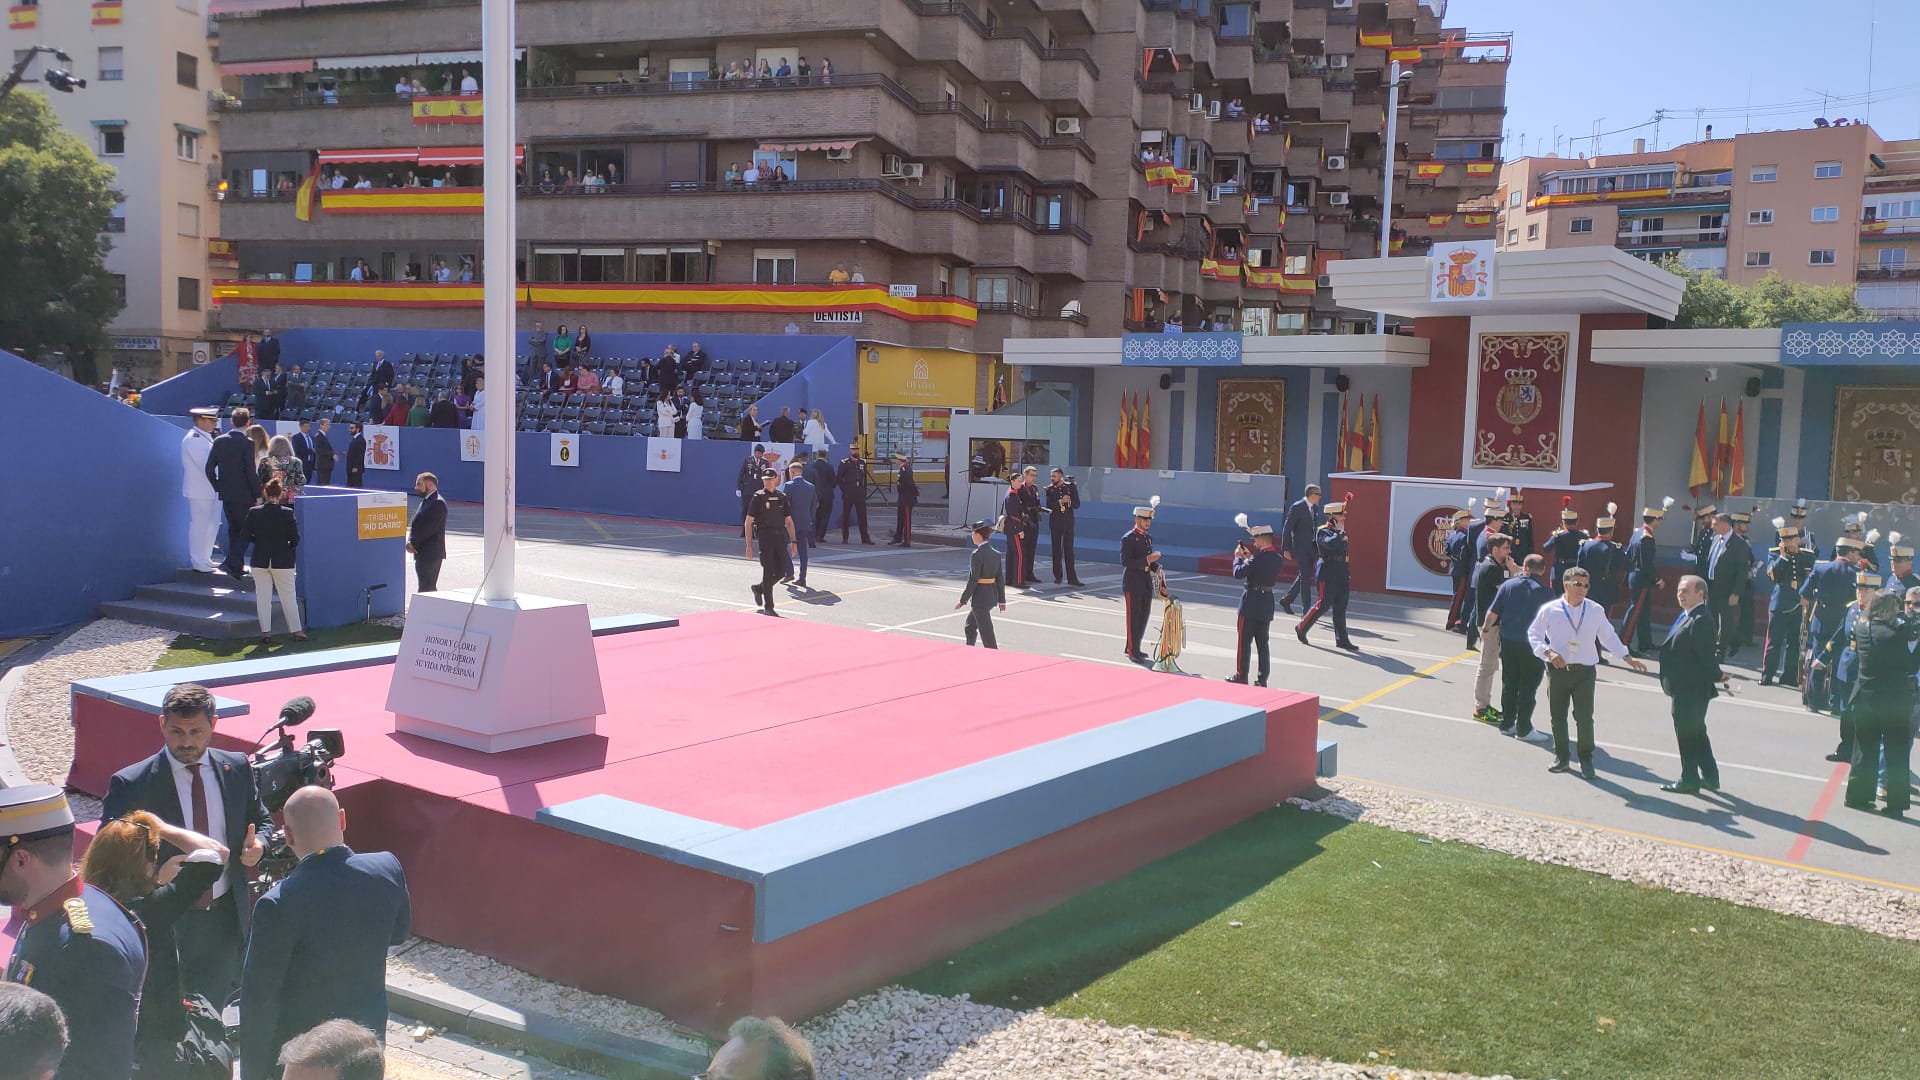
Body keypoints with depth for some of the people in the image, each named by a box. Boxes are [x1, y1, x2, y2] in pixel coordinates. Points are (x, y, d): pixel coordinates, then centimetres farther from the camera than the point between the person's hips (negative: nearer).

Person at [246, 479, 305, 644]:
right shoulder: (287, 512, -11)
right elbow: (295, 538, -8)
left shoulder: (253, 512, -5)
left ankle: (266, 632, 9)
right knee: (288, 596, 8)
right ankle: (296, 630, 12)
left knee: (263, 598, 9)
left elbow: (247, 537, -1)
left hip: (260, 561, 1)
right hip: (282, 561, -1)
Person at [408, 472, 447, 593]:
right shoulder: (425, 501, 18)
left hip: (430, 554, -9)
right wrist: (410, 542, -2)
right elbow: (415, 524, 15)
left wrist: (413, 543, -12)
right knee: (430, 588, 11)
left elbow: (429, 528, -19)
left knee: (426, 589, -11)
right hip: (423, 553, 9)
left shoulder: (438, 503, -12)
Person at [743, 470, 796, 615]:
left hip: (780, 537, 5)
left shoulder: (782, 497, 11)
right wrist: (749, 545, -8)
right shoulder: (758, 497, -1)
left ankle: (759, 588, 30)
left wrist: (793, 541, 8)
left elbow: (789, 521, 16)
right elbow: (748, 523, -2)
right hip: (765, 537, -5)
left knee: (781, 570, 4)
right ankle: (768, 606, 2)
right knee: (768, 571, -6)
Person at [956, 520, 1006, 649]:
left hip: (980, 597, -9)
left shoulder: (977, 555, -19)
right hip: (992, 595, 9)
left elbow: (973, 580, -18)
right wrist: (1002, 599, 15)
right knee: (970, 624, 24)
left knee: (986, 632, -2)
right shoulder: (995, 553, 4)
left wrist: (963, 600, -11)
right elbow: (1000, 578, 8)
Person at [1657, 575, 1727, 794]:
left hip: (1690, 691, -10)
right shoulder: (1688, 617, 9)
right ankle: (1710, 777, 31)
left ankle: (1689, 780, 15)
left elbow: (1707, 654, -23)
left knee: (1688, 734, 3)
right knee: (1697, 733, 20)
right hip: (1686, 689, 10)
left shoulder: (1700, 620, -23)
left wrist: (1717, 676, -10)